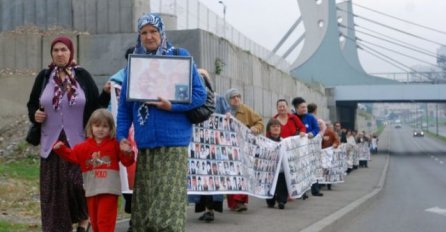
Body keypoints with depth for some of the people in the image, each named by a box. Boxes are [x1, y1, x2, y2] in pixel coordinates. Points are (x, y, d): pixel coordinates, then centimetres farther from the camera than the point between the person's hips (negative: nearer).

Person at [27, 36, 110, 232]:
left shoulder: (82, 76, 2)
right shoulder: (44, 77, 7)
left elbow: (95, 105, 1)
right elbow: (32, 105, 16)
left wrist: (106, 94, -17)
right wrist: (34, 115, -5)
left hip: (78, 144, -2)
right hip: (52, 144, 2)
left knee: (77, 182, -8)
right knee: (53, 190, 3)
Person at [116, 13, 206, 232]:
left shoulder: (180, 56, 2)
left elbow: (199, 94, 0)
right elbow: (124, 104, 14)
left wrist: (172, 106, -14)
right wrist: (121, 136, 3)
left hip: (172, 143, -4)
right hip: (145, 144, 4)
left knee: (168, 209, -9)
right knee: (143, 208, 7)